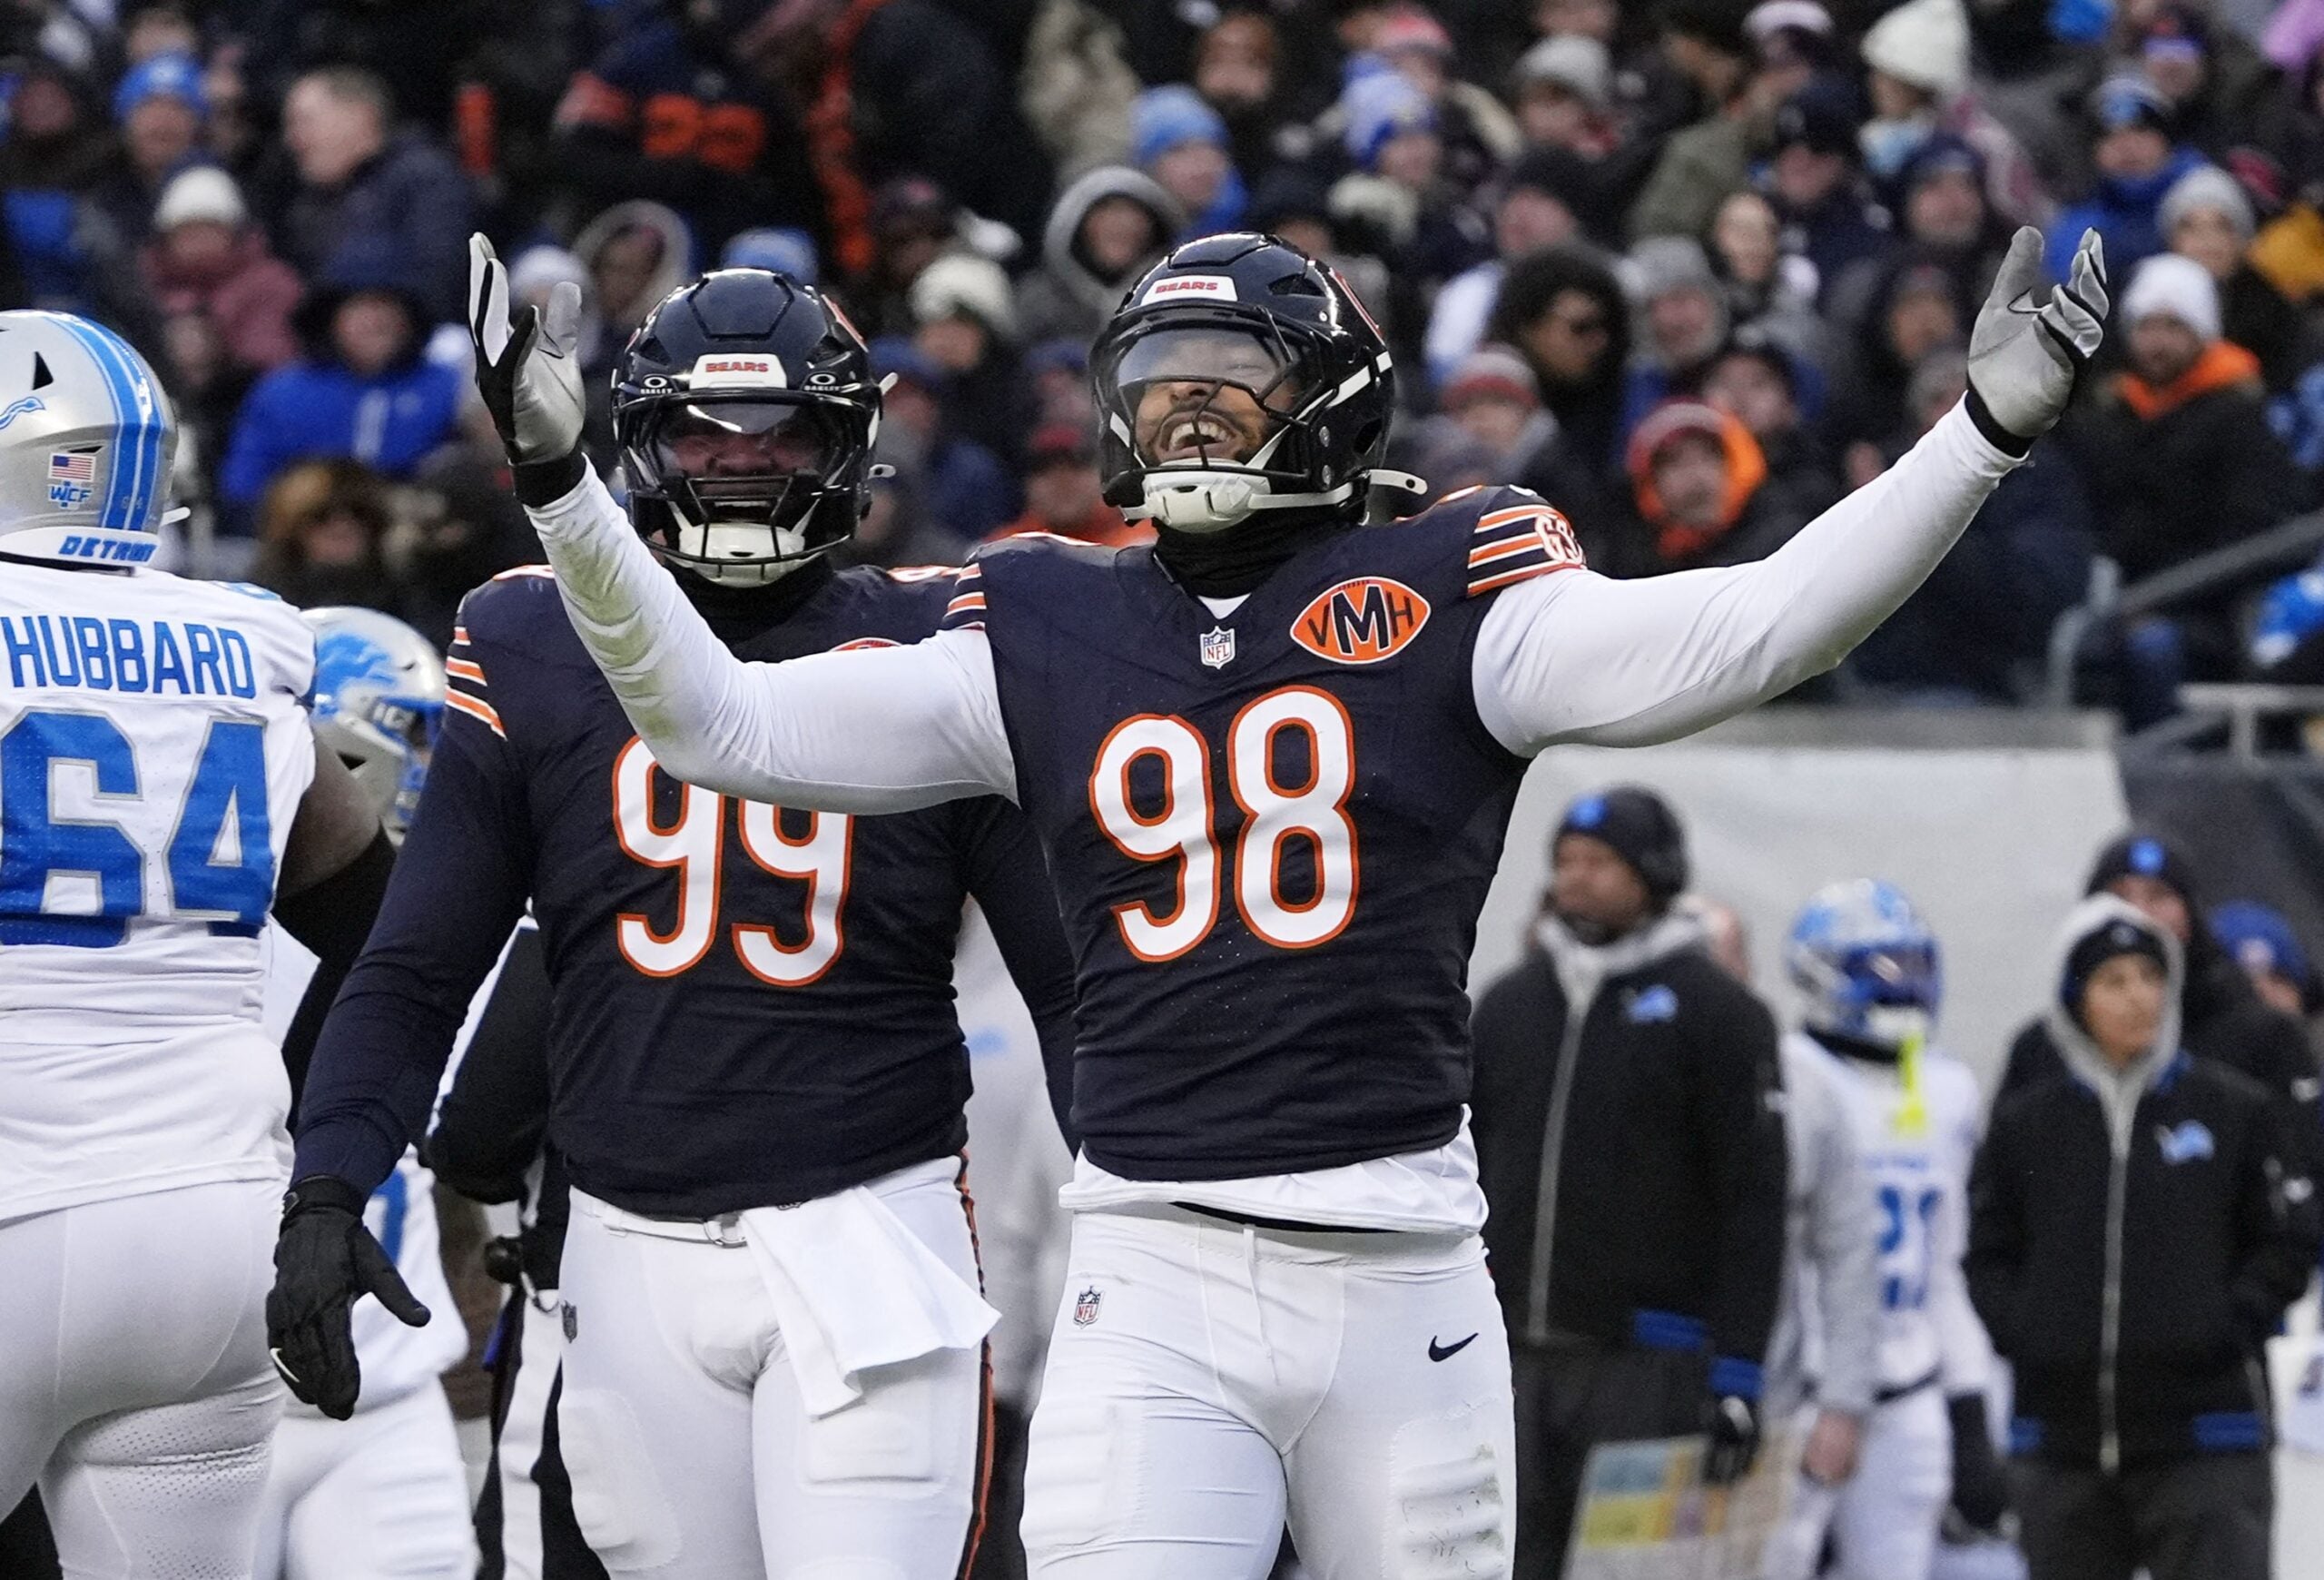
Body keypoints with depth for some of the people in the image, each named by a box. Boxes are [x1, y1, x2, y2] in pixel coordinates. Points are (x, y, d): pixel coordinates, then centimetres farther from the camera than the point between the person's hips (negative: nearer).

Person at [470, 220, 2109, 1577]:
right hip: (1157, 1275, 1)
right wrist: (561, 482, 1)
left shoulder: (1438, 602, 3)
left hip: (1404, 1273, -1)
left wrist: (1981, 434, -18)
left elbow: (1741, 631, -9)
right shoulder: (1047, 634, 11)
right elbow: (727, 721, 9)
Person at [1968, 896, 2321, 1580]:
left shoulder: (2234, 1109, 0)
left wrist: (2225, 1330, -10)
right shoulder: (2025, 1121, 5)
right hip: (2062, 1436, 3)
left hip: (2201, 1430, -3)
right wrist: (2021, 1335, -4)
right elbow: (1988, 1252, 12)